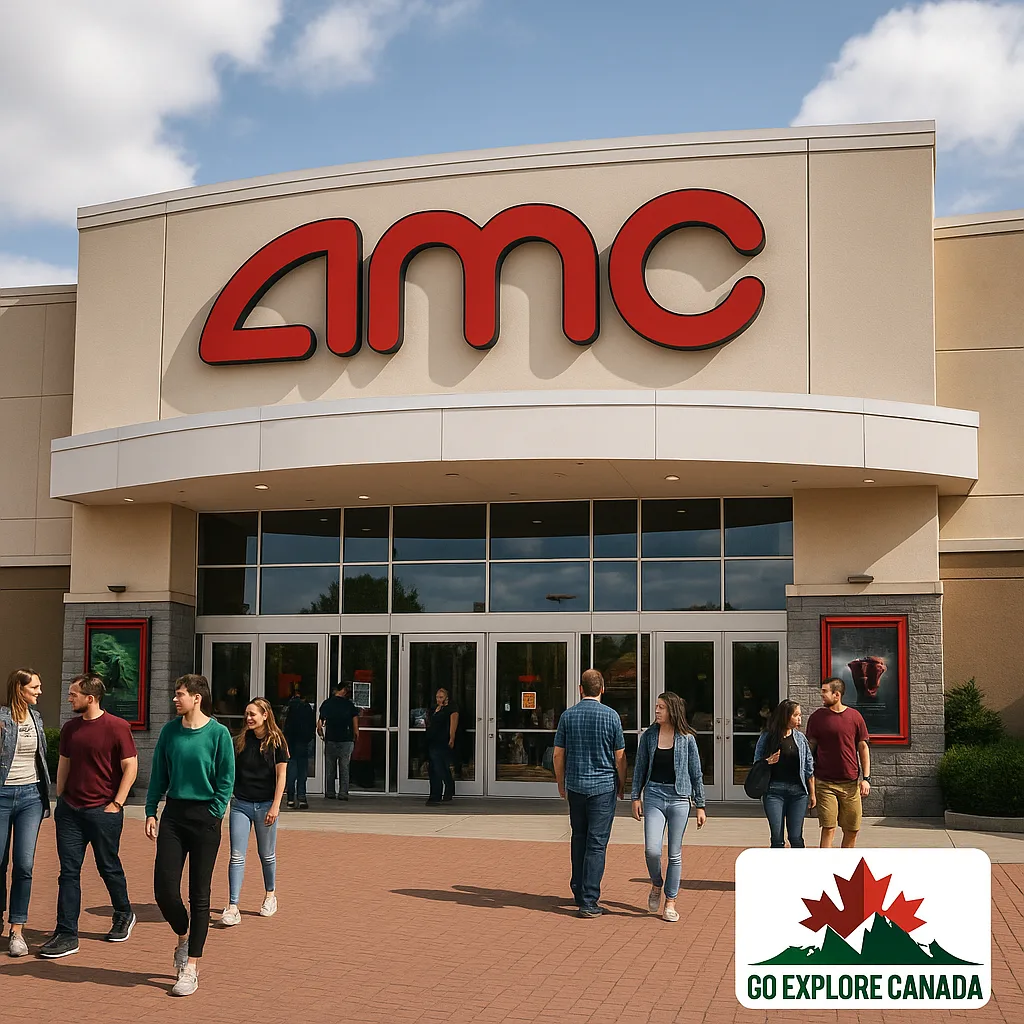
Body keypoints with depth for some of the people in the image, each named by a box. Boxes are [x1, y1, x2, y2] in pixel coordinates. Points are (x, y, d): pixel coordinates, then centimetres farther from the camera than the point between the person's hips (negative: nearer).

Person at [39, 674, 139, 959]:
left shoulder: (117, 727, -10)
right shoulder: (70, 728, 7)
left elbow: (130, 766, -9)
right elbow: (64, 764, 17)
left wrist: (116, 803, -11)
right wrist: (60, 799, 11)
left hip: (103, 811, -5)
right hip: (70, 810, 5)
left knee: (109, 868, 9)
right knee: (69, 871, 1)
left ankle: (123, 915, 33)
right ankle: (66, 935, 4)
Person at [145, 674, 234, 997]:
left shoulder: (218, 733, -7)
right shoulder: (170, 731, 5)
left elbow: (226, 780, -4)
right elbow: (159, 775, 11)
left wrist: (214, 814, -10)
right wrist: (151, 811, 4)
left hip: (205, 817, -4)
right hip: (173, 814, 4)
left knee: (199, 895, 2)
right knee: (164, 889, -3)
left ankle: (191, 968, 10)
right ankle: (183, 937, 28)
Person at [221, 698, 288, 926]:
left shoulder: (277, 741, -4)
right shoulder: (241, 740, 4)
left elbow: (281, 776, -5)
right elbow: (231, 771, 12)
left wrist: (275, 806, -10)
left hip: (265, 805, -2)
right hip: (240, 804, 2)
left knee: (266, 854, 12)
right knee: (237, 856, -5)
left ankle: (270, 895, 33)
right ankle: (233, 908, -8)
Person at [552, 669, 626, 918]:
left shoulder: (568, 715, 0)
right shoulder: (611, 716, -6)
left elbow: (558, 754, 3)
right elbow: (620, 756, -3)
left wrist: (561, 783, 17)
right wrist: (622, 784, 11)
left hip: (575, 785, 3)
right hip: (603, 785, -3)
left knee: (579, 838, 17)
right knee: (596, 843, -2)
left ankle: (579, 890, 23)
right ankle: (588, 901, -5)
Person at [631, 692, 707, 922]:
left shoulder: (687, 739, 0)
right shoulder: (649, 736, 4)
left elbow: (696, 773, 5)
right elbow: (640, 768, 11)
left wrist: (700, 806, 4)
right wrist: (636, 797, 4)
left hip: (679, 798, -1)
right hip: (653, 795, 1)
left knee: (675, 854, 3)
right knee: (652, 849, -11)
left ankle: (670, 903, 14)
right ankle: (656, 886, 18)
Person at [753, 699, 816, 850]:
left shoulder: (800, 738, 7)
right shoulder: (767, 737, 0)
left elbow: (809, 768, 12)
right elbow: (756, 764, 8)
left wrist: (812, 794, 10)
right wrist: (768, 762, -14)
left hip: (798, 792, 2)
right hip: (774, 790, -2)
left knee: (796, 838, 1)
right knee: (777, 839, -2)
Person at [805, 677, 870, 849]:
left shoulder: (855, 716, 4)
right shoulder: (818, 717, 2)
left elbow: (863, 748, 8)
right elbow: (810, 748, 6)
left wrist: (866, 778, 2)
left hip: (851, 783, 2)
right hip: (825, 783, -2)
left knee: (852, 830, 6)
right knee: (828, 829, -5)